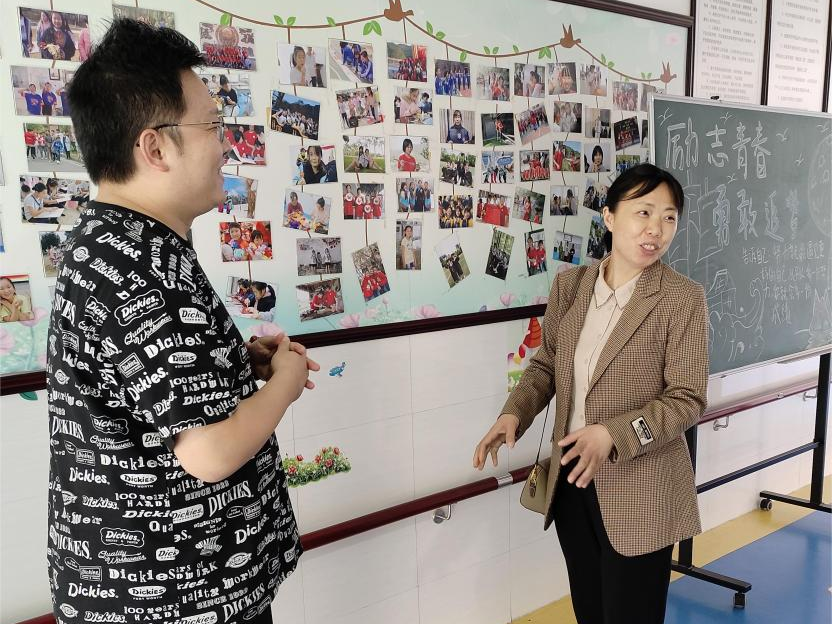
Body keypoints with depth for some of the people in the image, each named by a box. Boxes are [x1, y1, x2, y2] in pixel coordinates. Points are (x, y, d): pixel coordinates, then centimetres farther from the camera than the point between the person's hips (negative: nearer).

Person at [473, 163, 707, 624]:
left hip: (638, 491, -4)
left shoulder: (683, 298, -13)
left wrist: (614, 435, -27)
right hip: (571, 480, 5)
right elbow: (546, 365, 9)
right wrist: (514, 413, -9)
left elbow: (687, 399, -13)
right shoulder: (569, 285, 1)